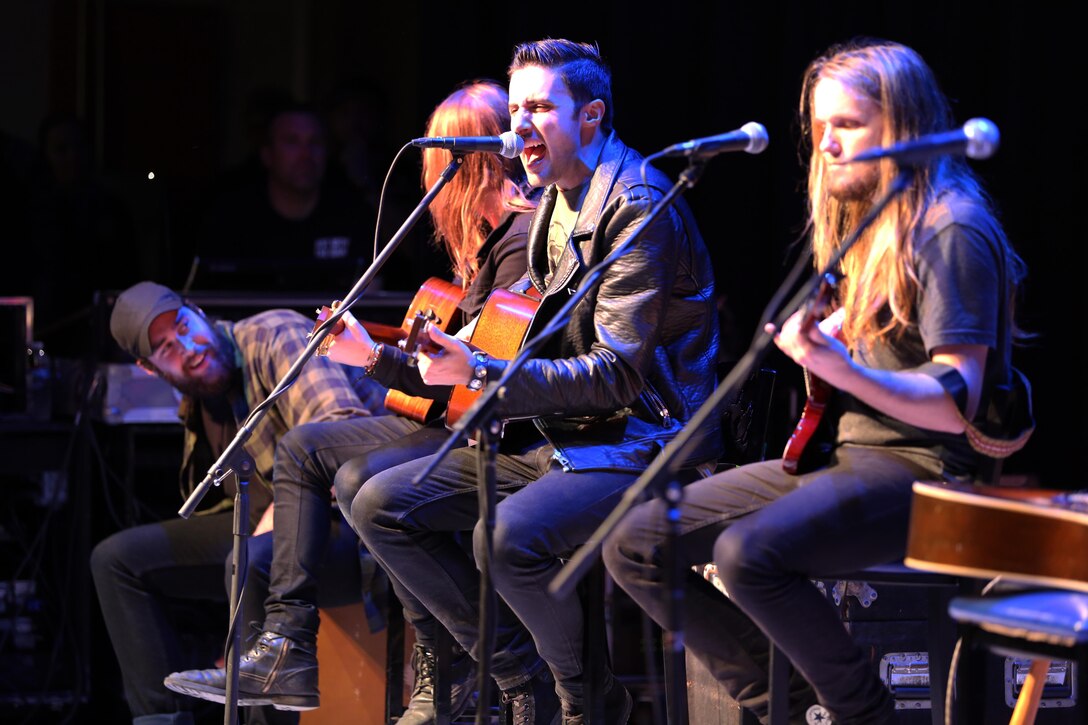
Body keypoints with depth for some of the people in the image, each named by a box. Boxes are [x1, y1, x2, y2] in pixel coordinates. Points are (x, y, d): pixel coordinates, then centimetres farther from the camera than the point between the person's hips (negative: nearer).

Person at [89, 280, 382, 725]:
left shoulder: (275, 336, -12)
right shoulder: (196, 404, 13)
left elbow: (346, 425, -25)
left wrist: (274, 521, -28)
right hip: (256, 524, 9)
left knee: (252, 562, -40)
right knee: (115, 559, 1)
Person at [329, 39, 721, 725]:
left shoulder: (638, 209, -15)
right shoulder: (552, 208, 14)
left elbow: (615, 377, -22)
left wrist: (480, 373, -26)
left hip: (638, 443, -10)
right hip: (554, 437, 10)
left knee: (509, 535, -36)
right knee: (379, 499, 1)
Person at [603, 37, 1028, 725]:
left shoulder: (950, 231, -13)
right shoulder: (864, 219, 15)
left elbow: (956, 404, -20)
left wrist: (840, 367, -34)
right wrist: (818, 343, 8)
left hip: (921, 466, -10)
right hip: (841, 452, 10)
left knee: (750, 552, -35)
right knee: (636, 544, 0)